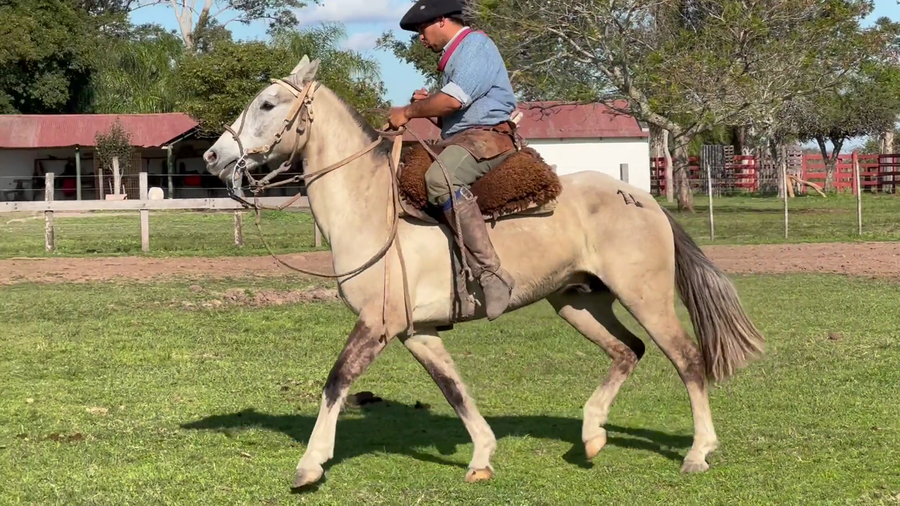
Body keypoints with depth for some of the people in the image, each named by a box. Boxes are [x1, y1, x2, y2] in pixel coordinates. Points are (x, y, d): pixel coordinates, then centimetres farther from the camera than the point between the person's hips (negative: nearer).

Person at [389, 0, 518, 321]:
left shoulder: (476, 45, -5)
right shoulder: (454, 57, 26)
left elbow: (454, 100, -20)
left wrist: (409, 112, -8)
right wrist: (428, 105, 8)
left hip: (488, 135, -11)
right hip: (457, 139, 11)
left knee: (441, 178, -37)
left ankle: (491, 274, -43)